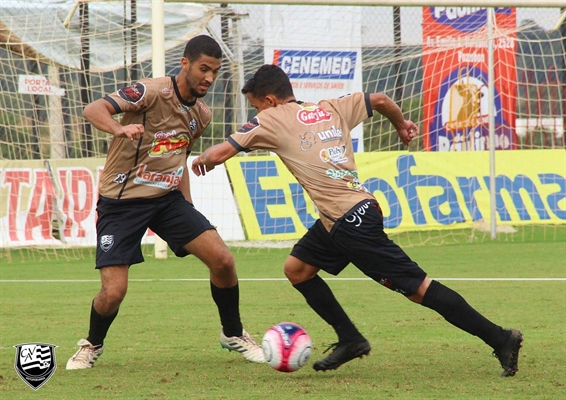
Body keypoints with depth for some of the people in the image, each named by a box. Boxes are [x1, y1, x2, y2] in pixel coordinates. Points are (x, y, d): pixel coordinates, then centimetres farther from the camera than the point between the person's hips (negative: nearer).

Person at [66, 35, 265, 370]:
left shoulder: (201, 114, 6)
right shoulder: (152, 92, -17)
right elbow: (94, 110, -27)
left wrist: (188, 206, 17)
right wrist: (119, 129, -48)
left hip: (168, 198, 6)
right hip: (121, 201, -6)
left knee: (222, 259, -9)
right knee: (113, 293, -13)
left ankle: (233, 335, 15)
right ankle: (92, 346, 19)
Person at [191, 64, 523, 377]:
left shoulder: (271, 120, -1)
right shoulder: (331, 109, 17)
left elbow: (219, 153, -2)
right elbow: (380, 101, 17)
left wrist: (202, 160, 20)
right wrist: (402, 125, 36)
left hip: (352, 222, -9)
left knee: (418, 288, -7)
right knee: (296, 268, 18)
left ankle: (499, 338, -8)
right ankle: (350, 340, 18)